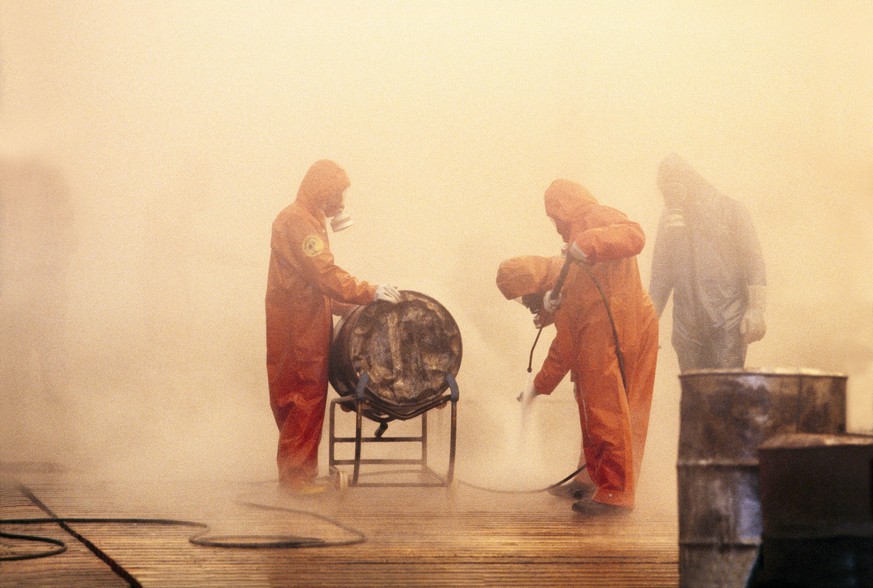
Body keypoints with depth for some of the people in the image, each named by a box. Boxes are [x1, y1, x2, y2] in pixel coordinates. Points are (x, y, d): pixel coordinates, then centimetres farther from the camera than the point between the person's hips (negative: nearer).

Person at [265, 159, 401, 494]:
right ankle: (295, 476, -2)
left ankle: (297, 474, 18)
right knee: (304, 400, -6)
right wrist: (370, 292, -23)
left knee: (302, 401, 13)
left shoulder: (309, 221, 19)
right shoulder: (297, 222, -14)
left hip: (306, 325, 10)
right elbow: (325, 275, -23)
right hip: (298, 328, -10)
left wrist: (343, 305, 14)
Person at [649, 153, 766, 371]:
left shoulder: (730, 209, 3)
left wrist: (755, 310, -10)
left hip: (728, 323, -3)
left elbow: (753, 262, -1)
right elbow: (660, 275, 16)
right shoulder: (670, 218, 13)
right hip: (686, 326, 3)